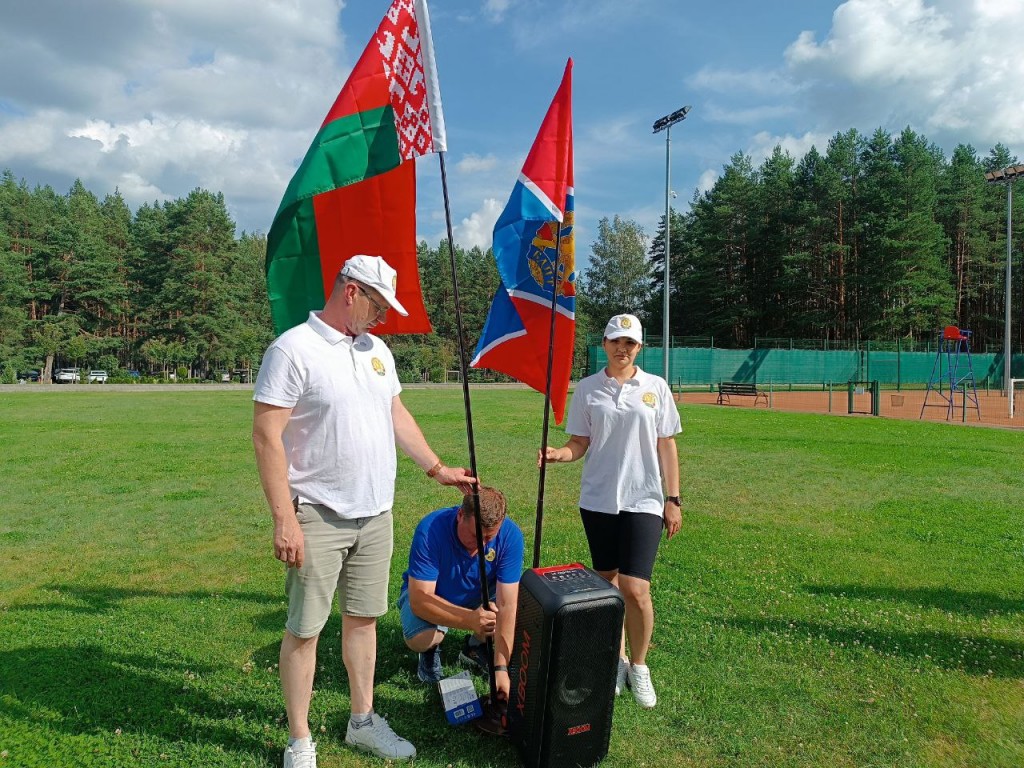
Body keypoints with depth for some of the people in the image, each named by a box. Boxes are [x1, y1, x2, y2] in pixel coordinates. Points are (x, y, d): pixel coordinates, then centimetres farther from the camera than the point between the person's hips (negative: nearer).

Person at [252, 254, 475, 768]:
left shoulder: (377, 350, 10)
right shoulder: (293, 349, -13)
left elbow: (397, 415, 19)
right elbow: (266, 435, -16)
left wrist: (436, 468, 18)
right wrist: (284, 519, -19)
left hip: (376, 514, 7)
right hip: (319, 516, -6)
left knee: (363, 618, 17)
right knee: (304, 629, 6)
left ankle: (362, 721, 33)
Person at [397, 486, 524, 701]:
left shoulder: (510, 535, -27)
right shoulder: (431, 530, -34)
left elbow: (506, 605, -28)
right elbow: (420, 599, -36)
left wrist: (501, 668, -33)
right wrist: (470, 619, -51)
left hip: (481, 594, 3)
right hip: (430, 593, -3)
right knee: (419, 638, -34)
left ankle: (477, 645, 7)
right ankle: (430, 651, 6)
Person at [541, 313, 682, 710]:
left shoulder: (656, 387, 2)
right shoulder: (587, 389, 4)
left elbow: (666, 446, 4)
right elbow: (580, 444, 5)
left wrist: (673, 499, 1)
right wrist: (558, 454, -17)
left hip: (643, 500, -1)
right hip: (597, 499, 2)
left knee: (635, 589, -8)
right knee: (607, 583, 11)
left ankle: (639, 666, 16)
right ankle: (617, 659, 31)